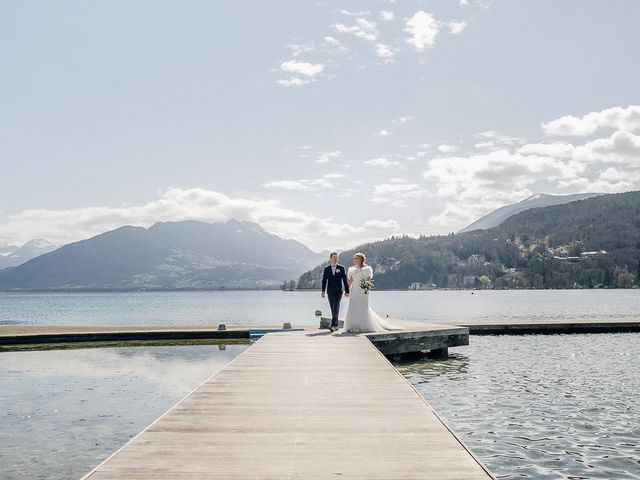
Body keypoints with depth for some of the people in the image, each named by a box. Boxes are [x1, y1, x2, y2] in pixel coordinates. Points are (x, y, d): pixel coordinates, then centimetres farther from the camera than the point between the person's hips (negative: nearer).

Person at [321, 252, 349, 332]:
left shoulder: (341, 268, 2)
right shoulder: (326, 269, 5)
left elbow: (345, 280, 2)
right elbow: (324, 280, 5)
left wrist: (347, 291, -1)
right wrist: (323, 291, -2)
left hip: (338, 291, -2)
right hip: (330, 292, 2)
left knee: (336, 308, -15)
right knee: (333, 309, 7)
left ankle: (333, 325, -19)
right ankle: (336, 325, 18)